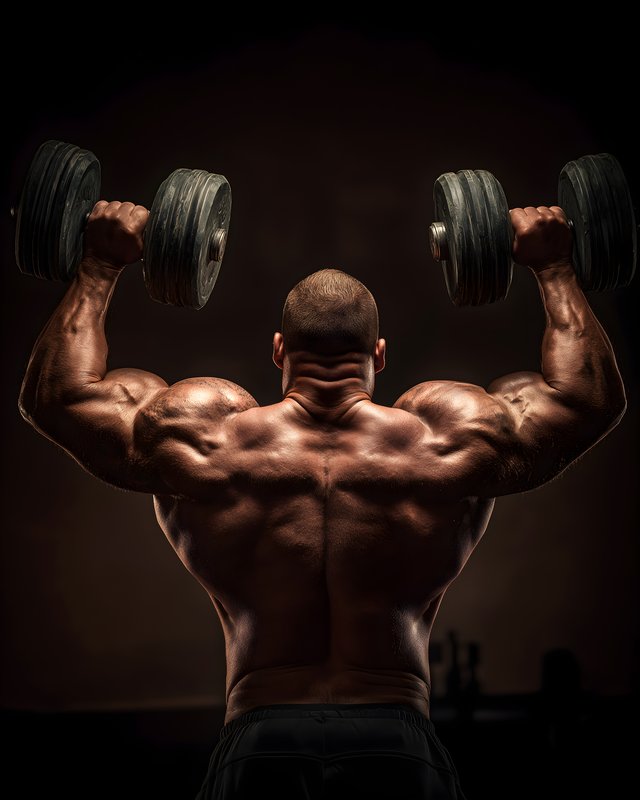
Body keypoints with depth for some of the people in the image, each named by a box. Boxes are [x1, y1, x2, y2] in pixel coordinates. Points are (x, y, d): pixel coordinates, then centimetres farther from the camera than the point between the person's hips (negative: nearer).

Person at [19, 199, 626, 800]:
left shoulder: (207, 434, 2)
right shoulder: (442, 436, 2)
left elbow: (54, 392, 17)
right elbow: (595, 396, 17)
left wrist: (101, 264, 25)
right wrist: (553, 266, 26)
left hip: (258, 741, 1)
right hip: (399, 744, 0)